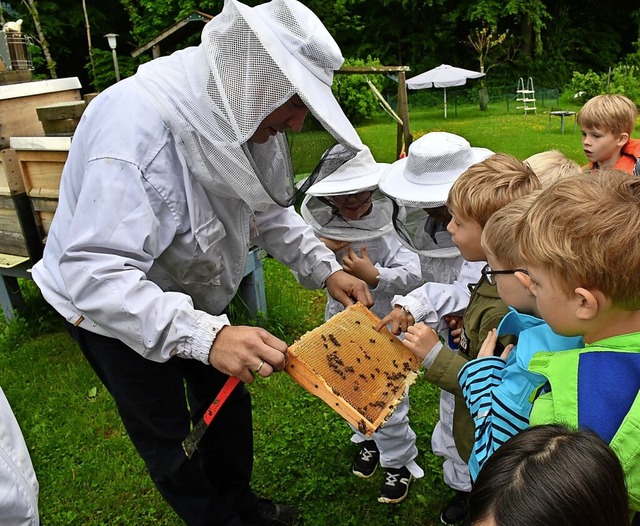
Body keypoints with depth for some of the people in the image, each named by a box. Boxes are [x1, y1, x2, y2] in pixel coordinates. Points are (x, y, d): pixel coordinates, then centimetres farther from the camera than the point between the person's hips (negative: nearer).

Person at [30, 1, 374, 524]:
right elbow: (94, 274, -42)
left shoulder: (242, 113, -12)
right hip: (109, 309, -7)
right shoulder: (137, 126, -38)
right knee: (163, 432, 11)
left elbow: (269, 209, 1)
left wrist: (326, 268, -11)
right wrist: (206, 337, -53)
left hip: (190, 298, 7)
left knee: (229, 400, 18)